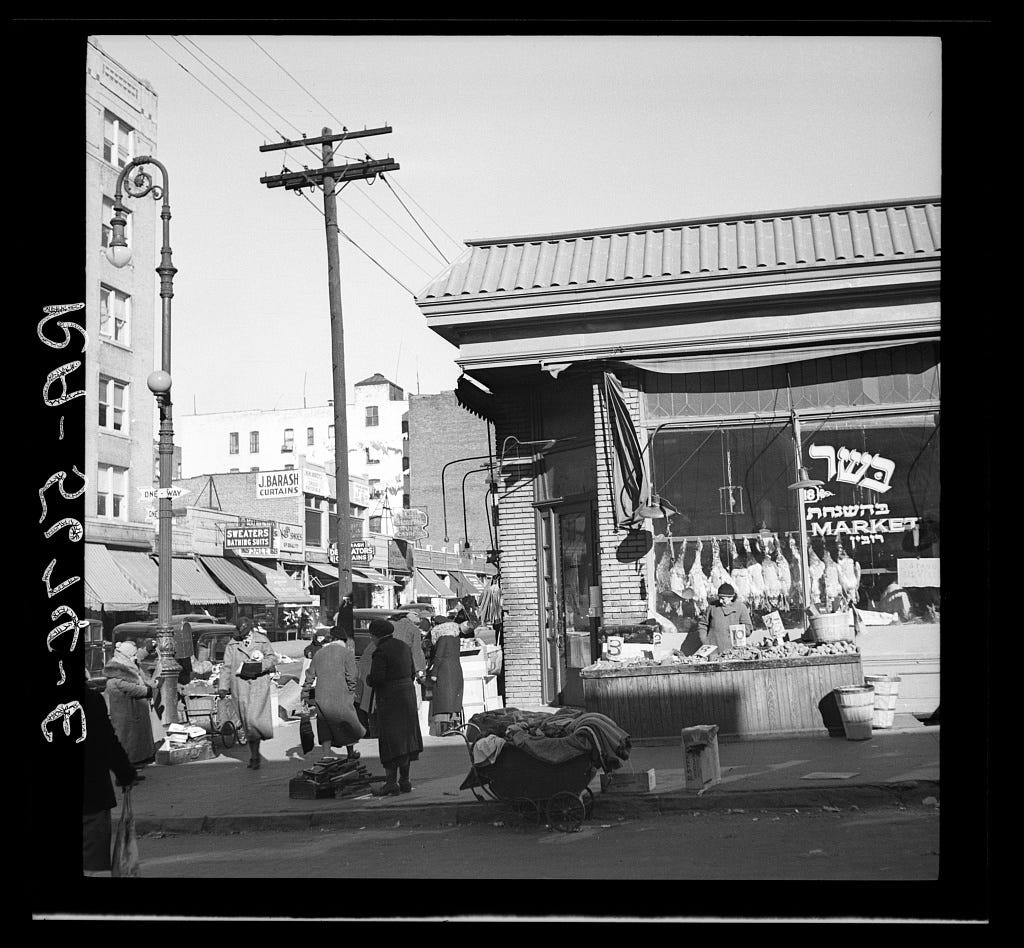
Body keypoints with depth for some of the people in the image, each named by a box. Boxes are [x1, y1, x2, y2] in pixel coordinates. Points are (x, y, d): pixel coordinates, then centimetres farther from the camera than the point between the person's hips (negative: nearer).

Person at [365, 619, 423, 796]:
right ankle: (404, 781, 20)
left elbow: (376, 678, -20)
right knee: (406, 738, 13)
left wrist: (368, 679, 1)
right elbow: (412, 673, 13)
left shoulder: (381, 652, -15)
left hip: (389, 699, -8)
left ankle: (391, 782, -6)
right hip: (407, 694, 8)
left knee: (390, 741, -4)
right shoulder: (404, 647, 10)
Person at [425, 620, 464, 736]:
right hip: (457, 671, 7)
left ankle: (447, 725, -14)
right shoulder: (455, 639, 13)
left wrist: (433, 673, -11)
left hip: (444, 671, -7)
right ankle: (456, 723, 6)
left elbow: (438, 657, -12)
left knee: (443, 700, -7)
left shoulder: (443, 639, -7)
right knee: (455, 700, 8)